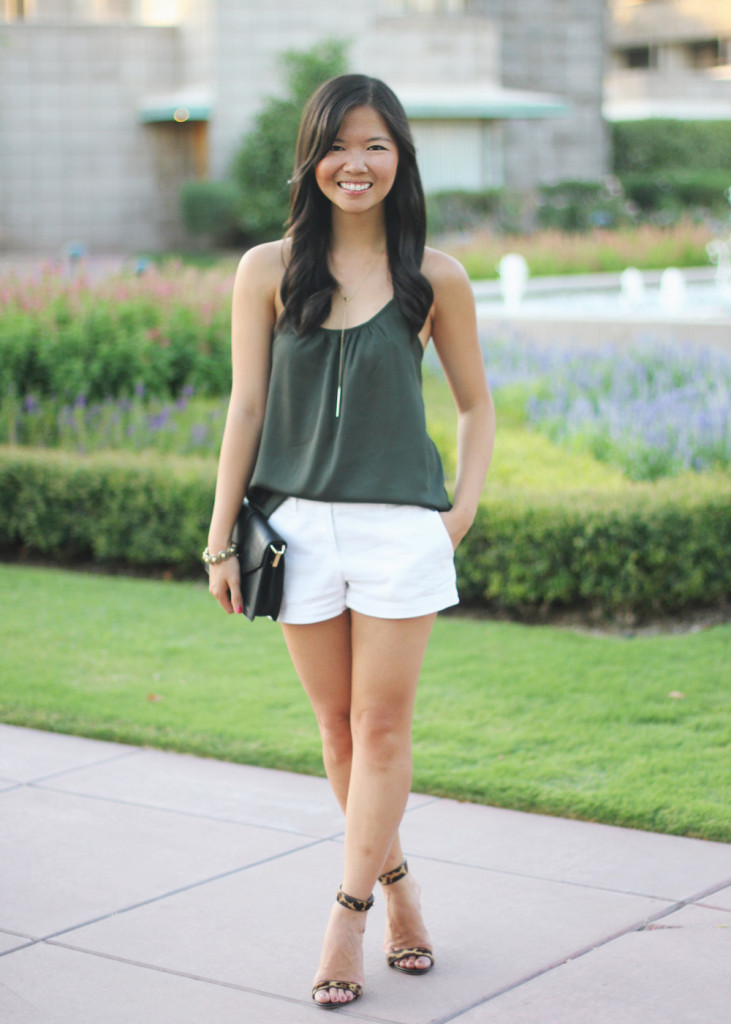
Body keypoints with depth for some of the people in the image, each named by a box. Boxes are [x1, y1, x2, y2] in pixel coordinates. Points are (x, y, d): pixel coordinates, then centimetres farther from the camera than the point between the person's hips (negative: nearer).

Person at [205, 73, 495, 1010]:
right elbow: (246, 407, 4)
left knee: (382, 726, 0)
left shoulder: (434, 278, 0)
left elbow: (475, 405, 11)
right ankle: (396, 882, 28)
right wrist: (220, 539, 3)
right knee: (338, 725, 10)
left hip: (400, 528, -1)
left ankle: (349, 914, 9)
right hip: (300, 526, 1)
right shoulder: (269, 271, 1)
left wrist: (463, 510, -1)